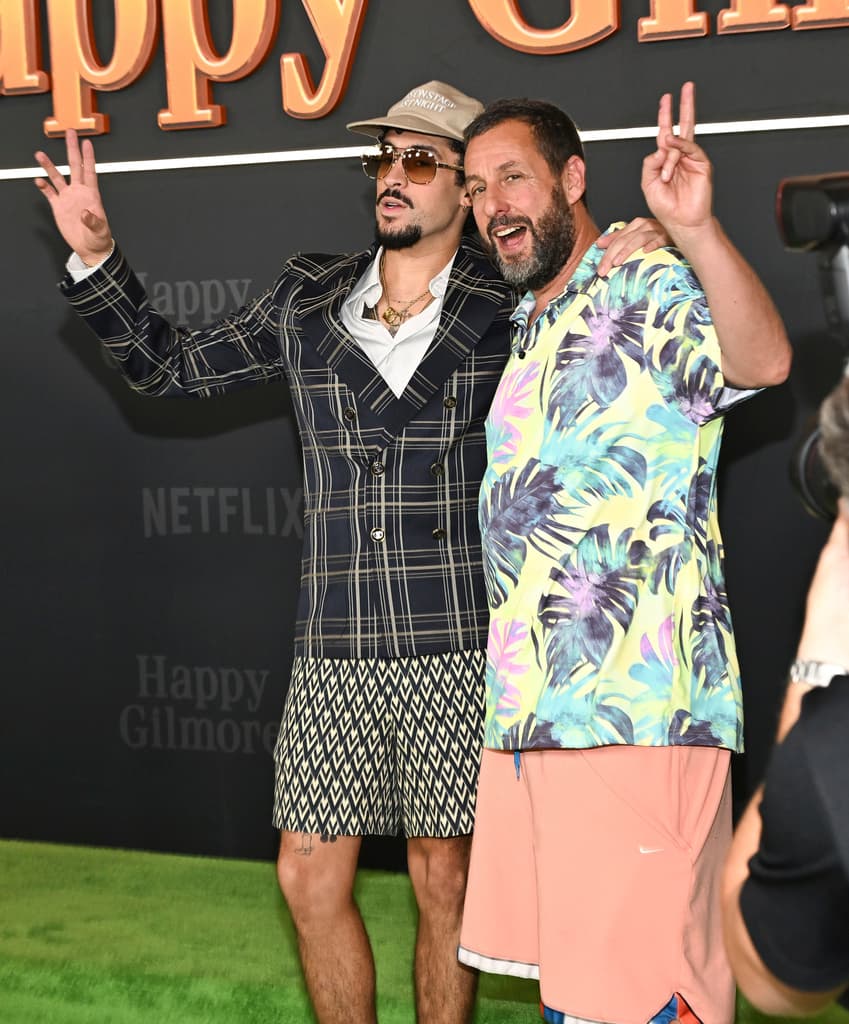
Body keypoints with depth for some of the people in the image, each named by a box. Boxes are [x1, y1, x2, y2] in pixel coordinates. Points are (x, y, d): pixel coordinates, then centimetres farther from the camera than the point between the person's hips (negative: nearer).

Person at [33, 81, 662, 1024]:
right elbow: (174, 365, 18)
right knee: (309, 876, 7)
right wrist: (94, 255, 8)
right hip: (334, 650, 3)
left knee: (444, 881, 5)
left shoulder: (512, 307, 0)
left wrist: (635, 255, -11)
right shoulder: (308, 298, 10)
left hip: (457, 645, -3)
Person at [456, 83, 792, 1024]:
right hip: (532, 714, 9)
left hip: (637, 711, -9)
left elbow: (763, 361, -29)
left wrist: (696, 232, -42)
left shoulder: (647, 293, -6)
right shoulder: (531, 331, 20)